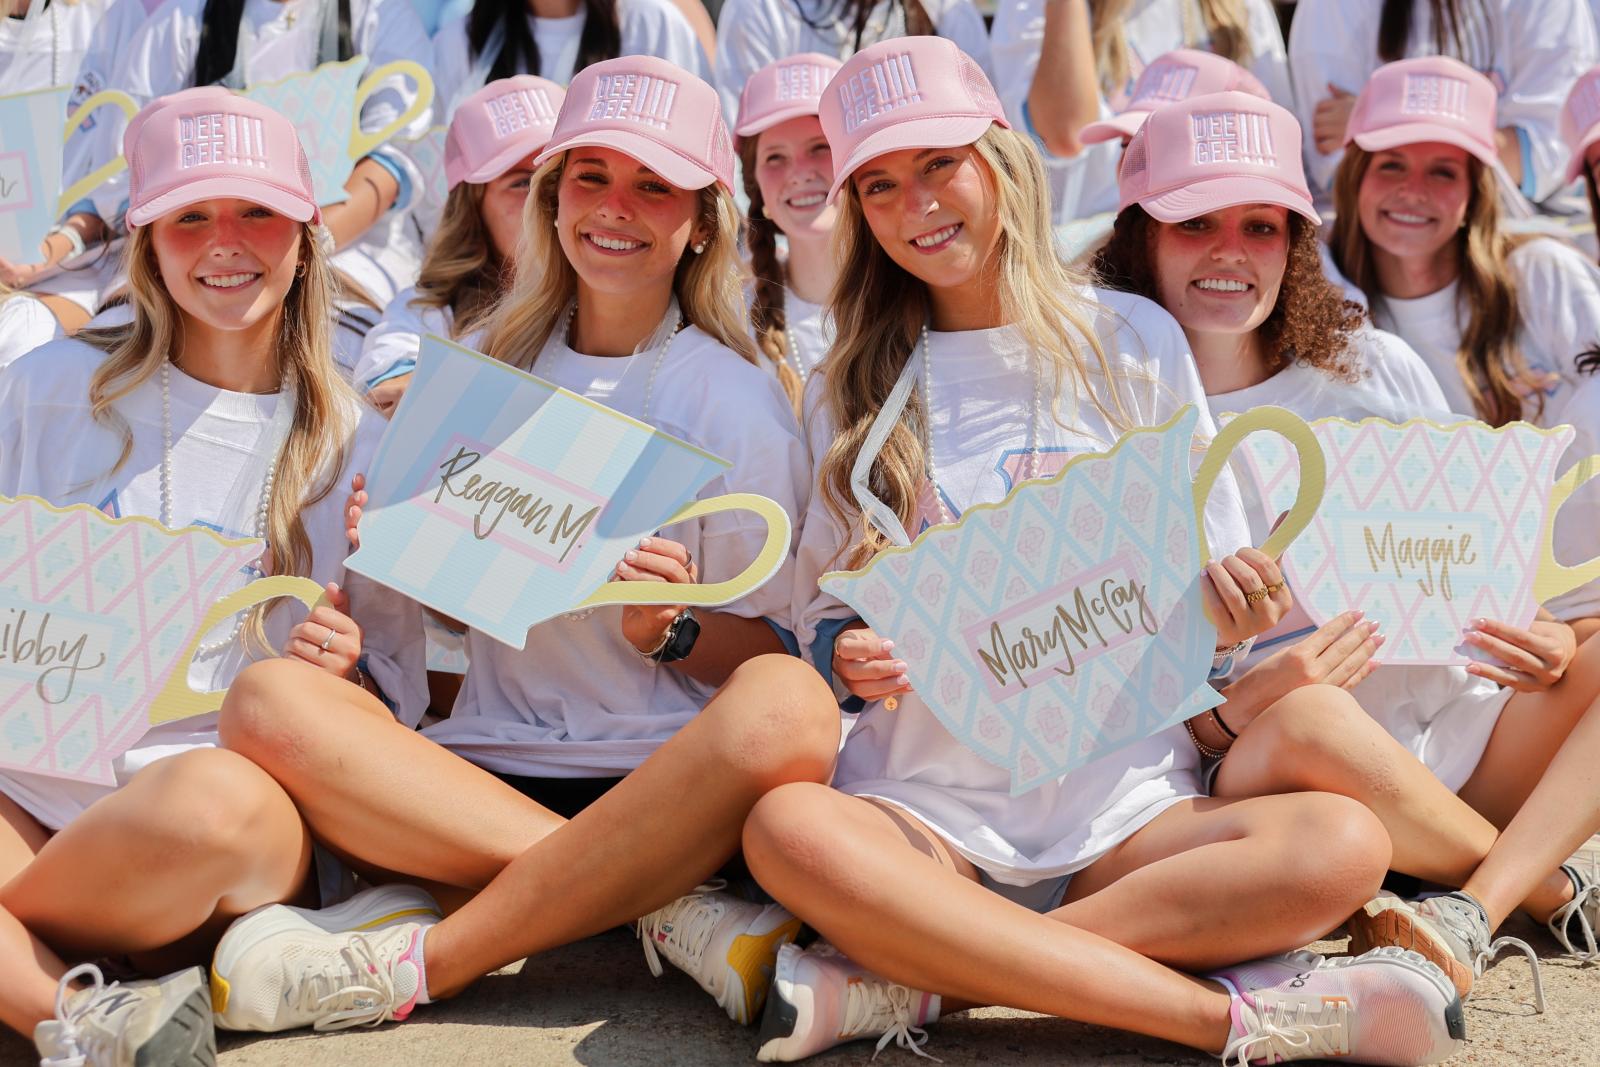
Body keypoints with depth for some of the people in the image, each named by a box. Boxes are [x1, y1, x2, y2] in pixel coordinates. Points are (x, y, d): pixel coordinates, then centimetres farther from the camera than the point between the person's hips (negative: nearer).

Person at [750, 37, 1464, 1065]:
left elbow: (1213, 601, 11)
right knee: (785, 828, -34)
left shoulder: (1132, 339, 8)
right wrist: (848, 655, -11)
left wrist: (1227, 610, -12)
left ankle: (911, 979, -25)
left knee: (1342, 845, -28)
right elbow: (822, 613, 12)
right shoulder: (848, 391, 10)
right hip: (925, 810, 0)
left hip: (1125, 807, 1)